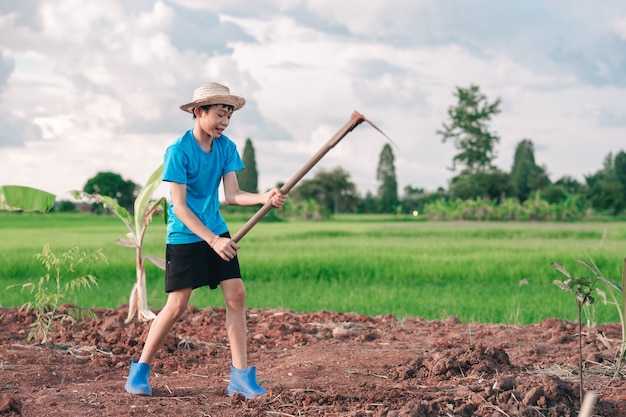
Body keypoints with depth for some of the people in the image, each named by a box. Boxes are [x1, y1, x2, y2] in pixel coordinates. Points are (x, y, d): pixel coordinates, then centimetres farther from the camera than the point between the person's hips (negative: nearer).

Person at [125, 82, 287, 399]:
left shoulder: (226, 147, 0)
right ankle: (140, 370, 13)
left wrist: (265, 198, -23)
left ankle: (240, 375, 0)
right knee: (177, 306, -4)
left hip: (217, 232, 6)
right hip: (184, 236, -5)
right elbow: (179, 206, -19)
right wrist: (212, 240, -25)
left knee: (236, 295, -4)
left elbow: (231, 195, -4)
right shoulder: (178, 151, -17)